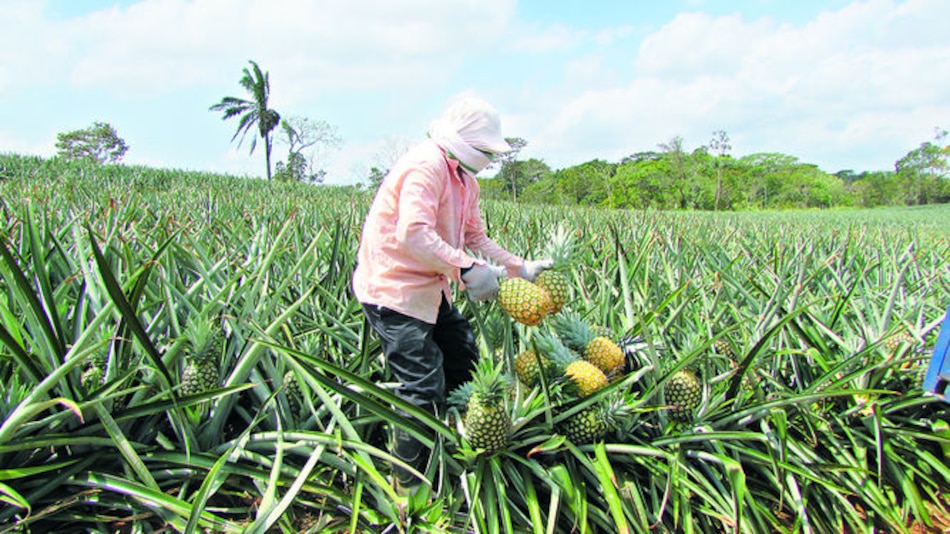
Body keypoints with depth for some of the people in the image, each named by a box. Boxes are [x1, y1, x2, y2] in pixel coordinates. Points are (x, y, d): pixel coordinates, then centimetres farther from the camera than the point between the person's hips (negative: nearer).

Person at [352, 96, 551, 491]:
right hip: (393, 291, -11)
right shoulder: (427, 166, -20)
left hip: (429, 288, 11)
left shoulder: (464, 180, 13)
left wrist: (521, 268, 6)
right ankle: (409, 487, 11)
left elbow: (476, 238, 15)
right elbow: (413, 236, -32)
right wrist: (467, 269, -32)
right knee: (424, 389, -8)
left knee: (464, 358, 17)